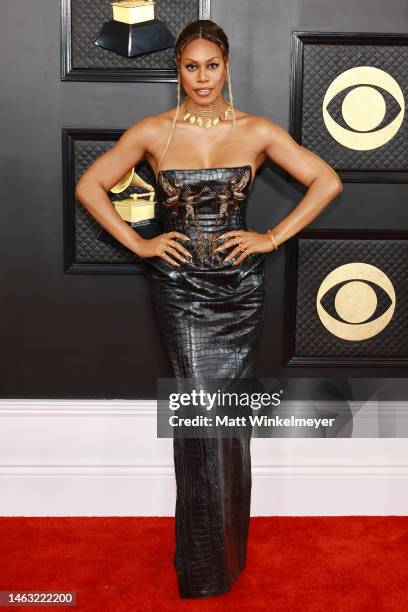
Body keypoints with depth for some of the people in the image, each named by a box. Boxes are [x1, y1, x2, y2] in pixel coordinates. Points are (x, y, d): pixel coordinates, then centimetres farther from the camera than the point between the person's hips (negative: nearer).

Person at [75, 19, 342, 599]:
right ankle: (206, 561, 14)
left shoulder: (258, 131, 1)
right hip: (179, 285, -1)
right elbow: (90, 186, 6)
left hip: (239, 286, 1)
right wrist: (139, 243, -1)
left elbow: (327, 182, 2)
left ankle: (223, 545, 27)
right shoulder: (152, 132, 1)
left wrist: (273, 237, -4)